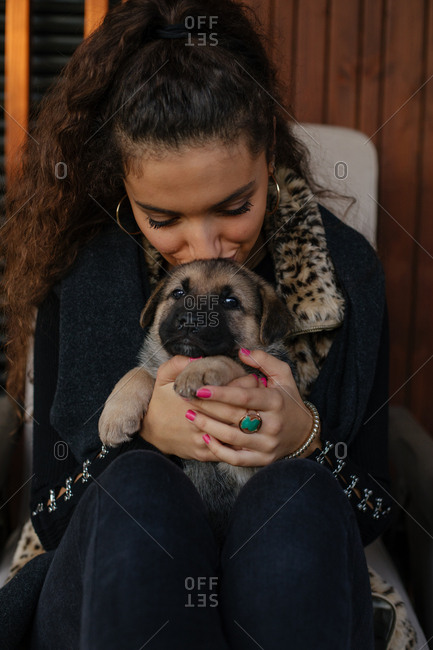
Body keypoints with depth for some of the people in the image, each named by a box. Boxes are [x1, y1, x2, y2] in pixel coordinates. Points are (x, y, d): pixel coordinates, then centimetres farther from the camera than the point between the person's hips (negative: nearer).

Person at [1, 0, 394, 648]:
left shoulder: (344, 269, -6)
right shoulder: (78, 284, -8)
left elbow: (373, 514, -1)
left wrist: (306, 438, -23)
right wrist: (141, 432, -23)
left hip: (290, 589, 1)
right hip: (104, 594, 0)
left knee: (296, 498, -32)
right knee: (137, 488, -32)